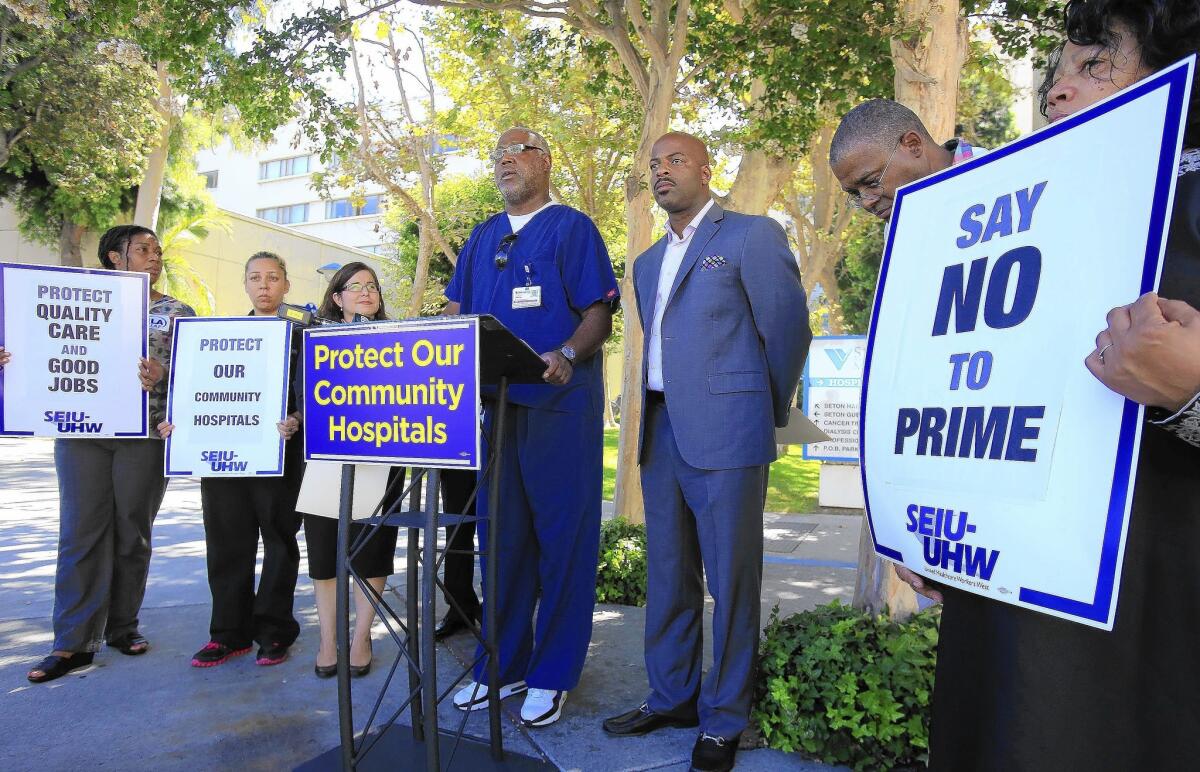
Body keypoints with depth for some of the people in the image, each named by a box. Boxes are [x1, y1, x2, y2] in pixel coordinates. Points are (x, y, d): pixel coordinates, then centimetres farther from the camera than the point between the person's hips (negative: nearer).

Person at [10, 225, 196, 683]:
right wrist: (15, 360, -8)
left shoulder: (177, 312, 8)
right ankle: (74, 642, 4)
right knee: (82, 531, -1)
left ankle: (122, 625, 20)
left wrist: (161, 375, -22)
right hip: (81, 430, 1)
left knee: (132, 531, 5)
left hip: (144, 434, 0)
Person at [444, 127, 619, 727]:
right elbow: (457, 310, 17)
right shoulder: (481, 237, 19)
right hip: (492, 403, 6)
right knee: (500, 536, 10)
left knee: (561, 537, 0)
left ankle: (553, 675, 13)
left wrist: (566, 356, -25)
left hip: (560, 405, -5)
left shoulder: (572, 228, 2)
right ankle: (503, 664, 23)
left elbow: (598, 313, -6)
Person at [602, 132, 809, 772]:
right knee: (667, 576, 13)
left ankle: (724, 719, 16)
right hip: (660, 434, 7)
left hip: (725, 437, -7)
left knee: (730, 581, 2)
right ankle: (671, 697, 28)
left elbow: (788, 330, -1)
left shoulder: (752, 235, -2)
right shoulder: (648, 262, 20)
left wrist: (769, 415, 6)